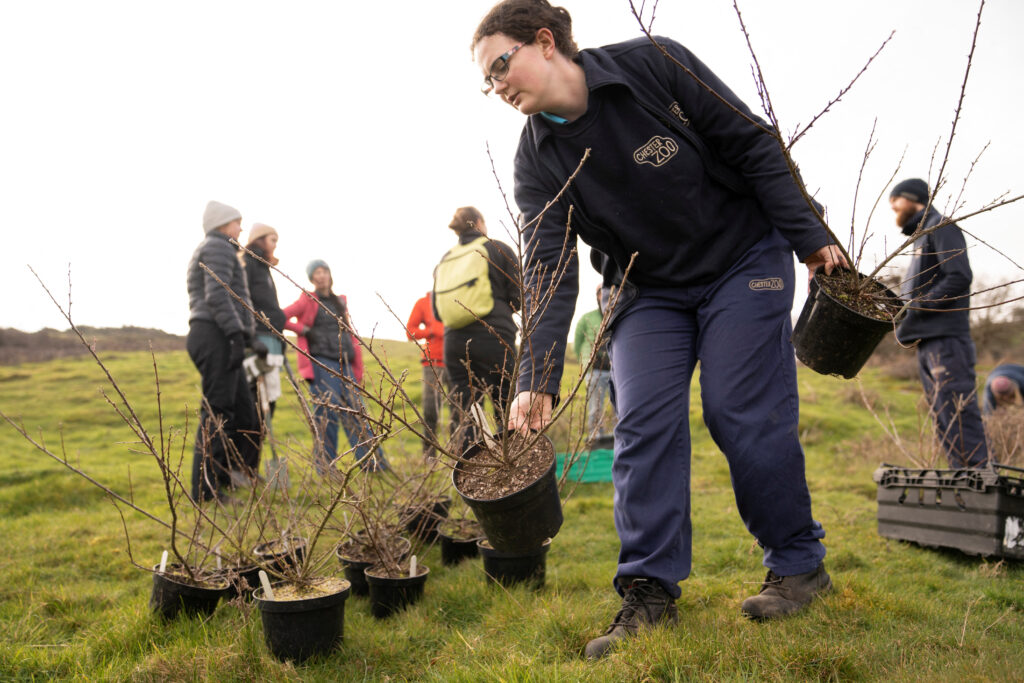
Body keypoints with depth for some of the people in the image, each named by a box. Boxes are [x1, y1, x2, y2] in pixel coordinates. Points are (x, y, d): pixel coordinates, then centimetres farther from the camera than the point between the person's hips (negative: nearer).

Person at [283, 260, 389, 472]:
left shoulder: (340, 302, 20)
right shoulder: (307, 301, 6)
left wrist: (358, 368, 13)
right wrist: (303, 330, -7)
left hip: (344, 364, 5)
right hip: (321, 363, -5)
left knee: (356, 411, 0)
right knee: (328, 412, -9)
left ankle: (373, 463, -1)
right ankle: (326, 466, -2)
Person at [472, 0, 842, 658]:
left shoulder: (653, 63, -16)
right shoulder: (538, 161, -8)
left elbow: (750, 142, -11)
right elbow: (549, 275, -15)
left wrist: (808, 236, -12)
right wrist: (538, 379, -24)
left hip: (744, 261, -3)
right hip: (648, 289, 3)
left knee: (742, 413, -8)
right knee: (644, 424, -9)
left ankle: (801, 564, 13)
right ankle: (650, 591, 0)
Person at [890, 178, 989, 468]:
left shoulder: (941, 227, -1)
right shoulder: (921, 237, 25)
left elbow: (960, 278, -15)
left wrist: (916, 305, -15)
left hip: (946, 340, -10)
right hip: (928, 343, 10)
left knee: (958, 415, -13)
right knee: (943, 422, 9)